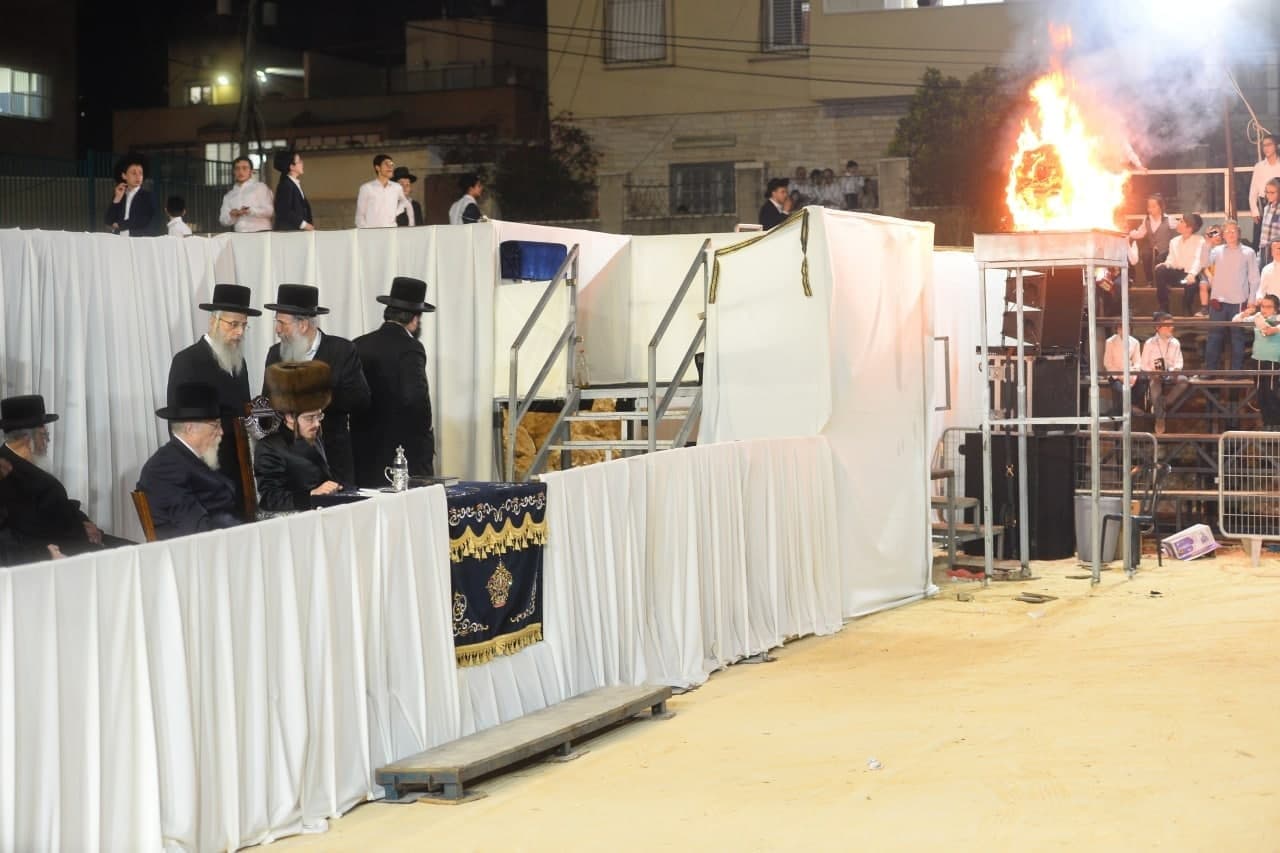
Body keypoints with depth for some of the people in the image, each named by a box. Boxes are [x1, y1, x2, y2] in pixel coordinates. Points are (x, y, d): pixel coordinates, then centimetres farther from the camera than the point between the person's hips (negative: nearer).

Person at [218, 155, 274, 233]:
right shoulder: (229, 196, 20)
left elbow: (269, 211, -4)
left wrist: (250, 211, -19)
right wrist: (232, 215, -10)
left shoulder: (260, 187, 7)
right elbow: (223, 220, 13)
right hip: (239, 235, 3)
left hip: (259, 233, -3)